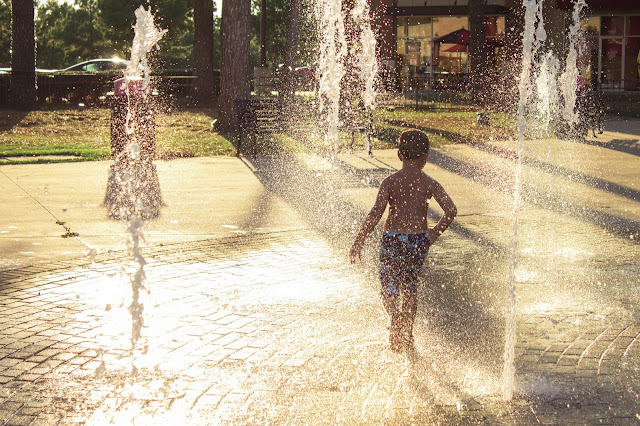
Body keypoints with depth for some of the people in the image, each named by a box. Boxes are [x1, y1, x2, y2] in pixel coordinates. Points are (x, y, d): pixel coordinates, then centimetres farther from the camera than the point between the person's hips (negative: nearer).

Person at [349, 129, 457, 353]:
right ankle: (407, 334, 25)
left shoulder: (390, 182, -6)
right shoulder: (429, 184, -2)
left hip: (393, 239, -2)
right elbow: (451, 211, -10)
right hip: (419, 240, 2)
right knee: (410, 286, 20)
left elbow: (375, 214, -15)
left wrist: (358, 242, -9)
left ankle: (396, 316, -27)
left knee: (389, 288, 5)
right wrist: (435, 233, 6)